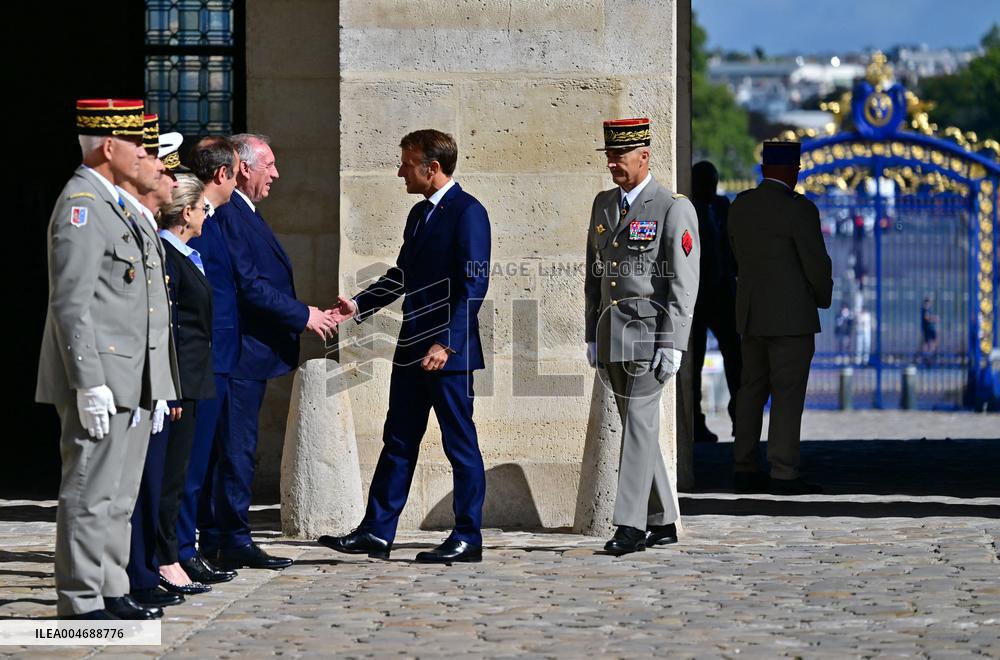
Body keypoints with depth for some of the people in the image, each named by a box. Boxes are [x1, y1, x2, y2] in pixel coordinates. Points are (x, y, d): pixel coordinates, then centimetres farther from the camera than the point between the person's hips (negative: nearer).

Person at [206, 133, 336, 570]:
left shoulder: (244, 214, 19)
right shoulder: (228, 215, -16)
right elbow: (249, 286, -20)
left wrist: (304, 314, 12)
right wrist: (303, 316, -13)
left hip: (250, 354, 11)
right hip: (240, 353, -11)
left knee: (236, 448, 12)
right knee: (237, 447, -7)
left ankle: (216, 539, 17)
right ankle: (235, 542, -3)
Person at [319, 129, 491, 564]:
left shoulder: (467, 213, -12)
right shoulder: (419, 214, 16)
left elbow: (474, 285, -18)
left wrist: (447, 344, -23)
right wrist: (358, 306, 11)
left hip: (450, 351, -9)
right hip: (413, 348, 9)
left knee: (460, 445, -1)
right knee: (398, 442, 11)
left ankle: (468, 539, 6)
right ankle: (376, 532, 15)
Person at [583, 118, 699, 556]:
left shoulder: (673, 209, -7)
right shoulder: (603, 205, 14)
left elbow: (683, 285, -11)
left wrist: (672, 346, -17)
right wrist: (593, 336, 14)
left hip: (649, 335, -7)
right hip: (612, 336, 7)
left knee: (639, 425, -11)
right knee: (637, 427, 9)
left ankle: (631, 525, -12)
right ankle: (662, 523, 16)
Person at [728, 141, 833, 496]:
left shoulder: (740, 206, 7)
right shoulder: (799, 210, -14)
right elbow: (818, 265, -13)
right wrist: (822, 298, 7)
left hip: (750, 314, 7)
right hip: (791, 317, -7)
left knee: (752, 391, 11)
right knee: (788, 394, -5)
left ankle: (745, 470, 11)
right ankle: (784, 475, -7)